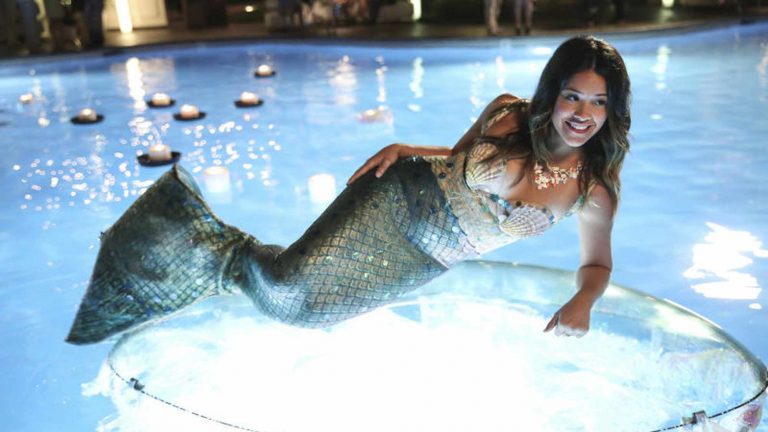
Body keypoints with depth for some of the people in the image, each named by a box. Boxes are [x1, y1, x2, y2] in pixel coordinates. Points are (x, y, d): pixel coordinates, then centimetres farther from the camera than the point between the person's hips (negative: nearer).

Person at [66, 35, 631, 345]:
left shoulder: (596, 188, -7)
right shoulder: (508, 114, -8)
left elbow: (597, 262, 7)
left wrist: (582, 302, -13)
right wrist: (402, 149, -7)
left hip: (427, 263, 2)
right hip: (402, 195, -2)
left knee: (297, 305, -5)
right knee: (290, 287, -22)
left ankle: (227, 264, 22)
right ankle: (219, 244, 7)